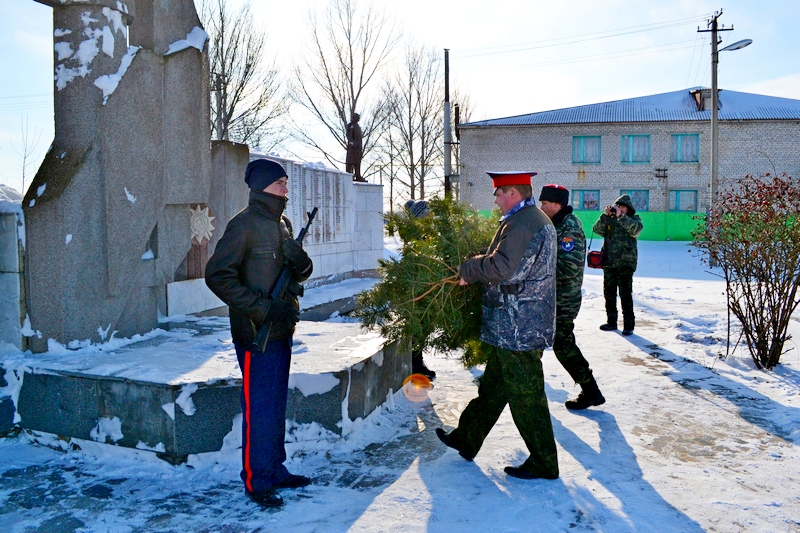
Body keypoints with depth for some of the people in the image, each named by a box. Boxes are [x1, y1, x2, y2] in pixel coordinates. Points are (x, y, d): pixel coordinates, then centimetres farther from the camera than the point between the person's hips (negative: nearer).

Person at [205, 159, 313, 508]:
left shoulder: (283, 223, 12)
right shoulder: (244, 225, -12)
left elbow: (301, 272, 16)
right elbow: (218, 276, -18)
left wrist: (301, 262, -9)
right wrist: (263, 308, -22)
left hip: (282, 329, 8)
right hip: (256, 334, -8)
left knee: (276, 405, 17)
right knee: (259, 409, 1)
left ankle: (276, 471, 31)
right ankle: (257, 482, 15)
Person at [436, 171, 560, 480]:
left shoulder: (520, 224, -19)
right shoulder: (540, 220, 17)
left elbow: (501, 267, -30)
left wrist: (468, 270, -12)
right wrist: (476, 274, 7)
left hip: (518, 329, -11)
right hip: (527, 325, 11)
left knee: (525, 396, 0)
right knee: (493, 386, 19)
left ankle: (544, 464, 13)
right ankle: (466, 440, 32)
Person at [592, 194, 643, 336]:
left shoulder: (634, 219, 6)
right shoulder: (609, 219, 13)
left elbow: (636, 229, -17)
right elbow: (597, 230, -3)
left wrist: (621, 216, -21)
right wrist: (605, 215, -14)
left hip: (625, 262, -4)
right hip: (608, 262, 4)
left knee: (625, 294, -8)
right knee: (609, 292, 9)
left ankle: (629, 324, -4)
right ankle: (611, 322, 20)